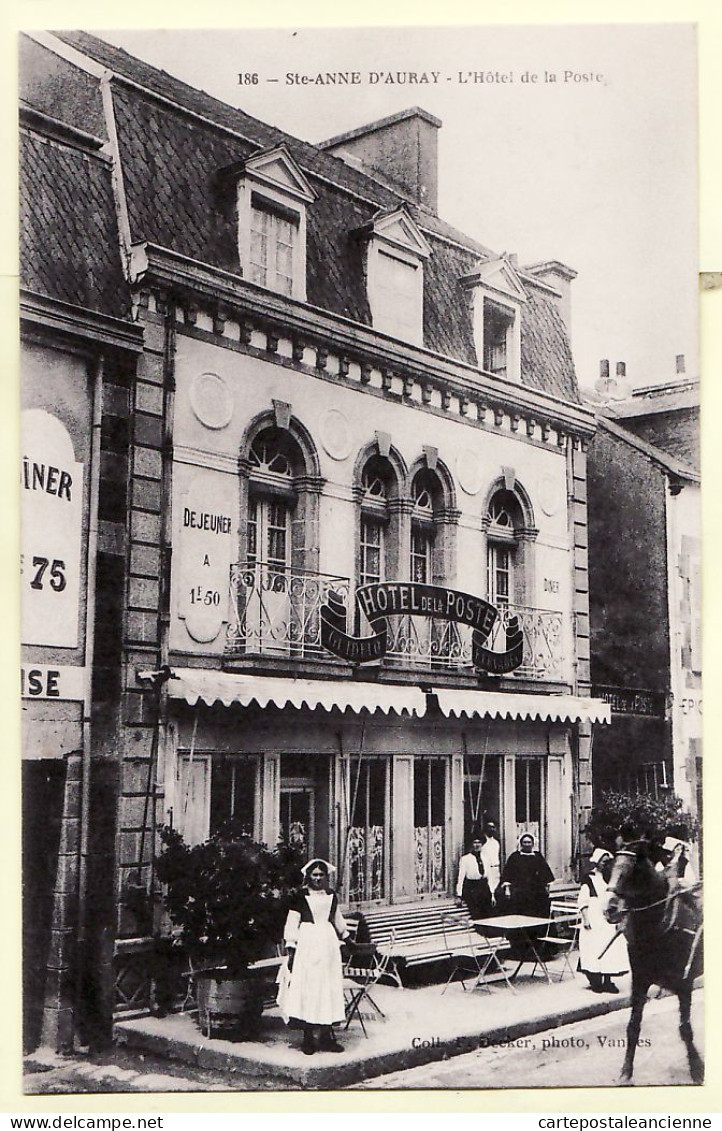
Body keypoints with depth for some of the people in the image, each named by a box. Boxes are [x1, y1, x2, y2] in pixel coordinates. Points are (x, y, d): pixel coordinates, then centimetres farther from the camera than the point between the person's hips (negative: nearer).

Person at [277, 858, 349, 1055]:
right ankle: (308, 1038, 3)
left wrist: (345, 937, 36)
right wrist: (291, 950, -9)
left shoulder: (332, 897, 10)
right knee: (307, 991, -4)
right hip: (307, 945, -4)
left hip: (328, 946, 4)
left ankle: (326, 1035, 12)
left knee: (329, 991, 4)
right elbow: (291, 925, -4)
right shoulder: (300, 898, -3)